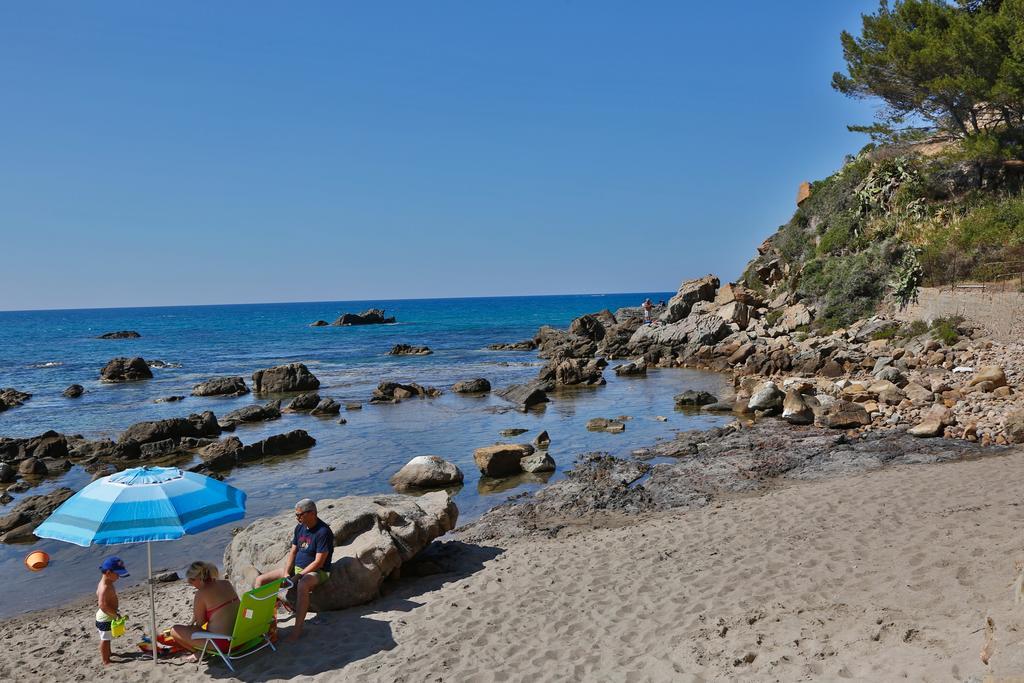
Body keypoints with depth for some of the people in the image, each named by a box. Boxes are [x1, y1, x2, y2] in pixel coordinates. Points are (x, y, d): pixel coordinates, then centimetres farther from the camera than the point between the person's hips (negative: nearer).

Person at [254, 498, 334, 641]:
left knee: (302, 586, -43)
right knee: (260, 580, 1)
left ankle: (298, 628, -35)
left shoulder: (323, 532, -19)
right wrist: (286, 573, -5)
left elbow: (319, 562, -21)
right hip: (295, 568, 9)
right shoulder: (300, 527, 6)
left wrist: (298, 576, -21)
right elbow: (293, 552, 9)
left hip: (316, 572, -8)